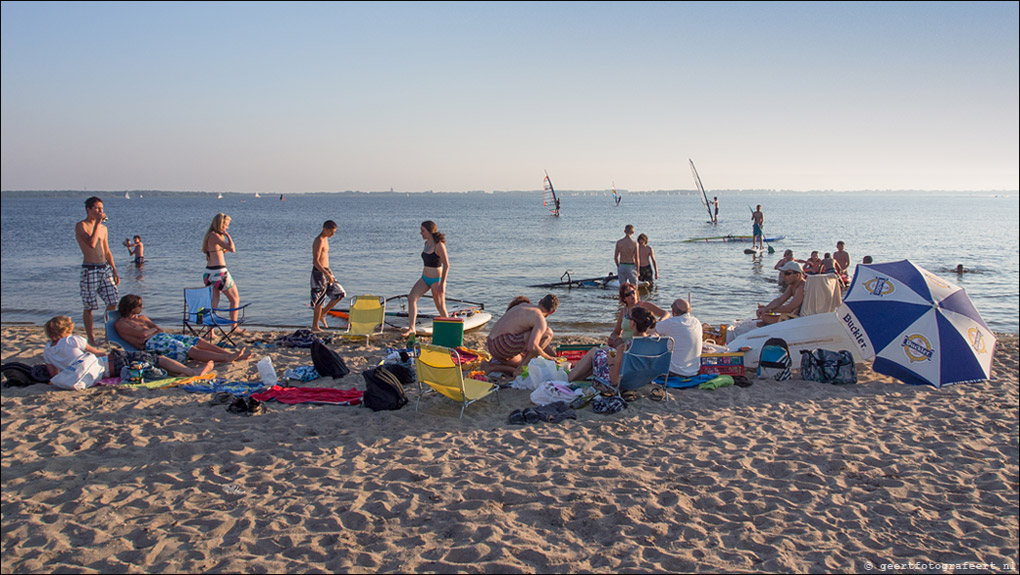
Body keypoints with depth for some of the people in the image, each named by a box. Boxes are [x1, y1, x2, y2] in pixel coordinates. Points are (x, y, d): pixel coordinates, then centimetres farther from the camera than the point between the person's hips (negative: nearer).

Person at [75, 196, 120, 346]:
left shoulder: (103, 228, 15)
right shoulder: (81, 226, -5)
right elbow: (91, 243, -22)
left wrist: (115, 272, 16)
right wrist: (98, 222, -17)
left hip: (105, 268, 6)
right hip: (90, 270, -6)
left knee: (112, 303, 2)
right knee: (89, 307, 1)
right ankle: (90, 338, 11)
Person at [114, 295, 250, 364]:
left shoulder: (142, 318, 29)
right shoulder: (120, 324, 4)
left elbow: (160, 330, 16)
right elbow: (142, 334, -12)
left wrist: (148, 333, -3)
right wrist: (154, 330, 7)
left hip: (163, 337, 8)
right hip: (151, 344, -8)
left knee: (198, 341, -11)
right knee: (190, 350, -26)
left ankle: (231, 354, -20)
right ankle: (225, 358, -38)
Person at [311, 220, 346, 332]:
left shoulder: (325, 239, 13)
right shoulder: (319, 241, -17)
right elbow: (315, 261, -24)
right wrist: (327, 274, -27)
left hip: (326, 271, 9)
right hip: (319, 273, -9)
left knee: (340, 294, 7)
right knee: (319, 300, -2)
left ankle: (322, 315, 17)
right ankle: (315, 326, 8)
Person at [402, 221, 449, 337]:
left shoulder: (439, 245, -17)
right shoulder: (427, 244, 7)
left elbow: (446, 265, -18)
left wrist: (442, 283, -20)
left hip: (436, 279, -8)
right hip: (424, 278, 8)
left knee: (440, 306, 4)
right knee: (411, 298, -8)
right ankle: (411, 328, -8)